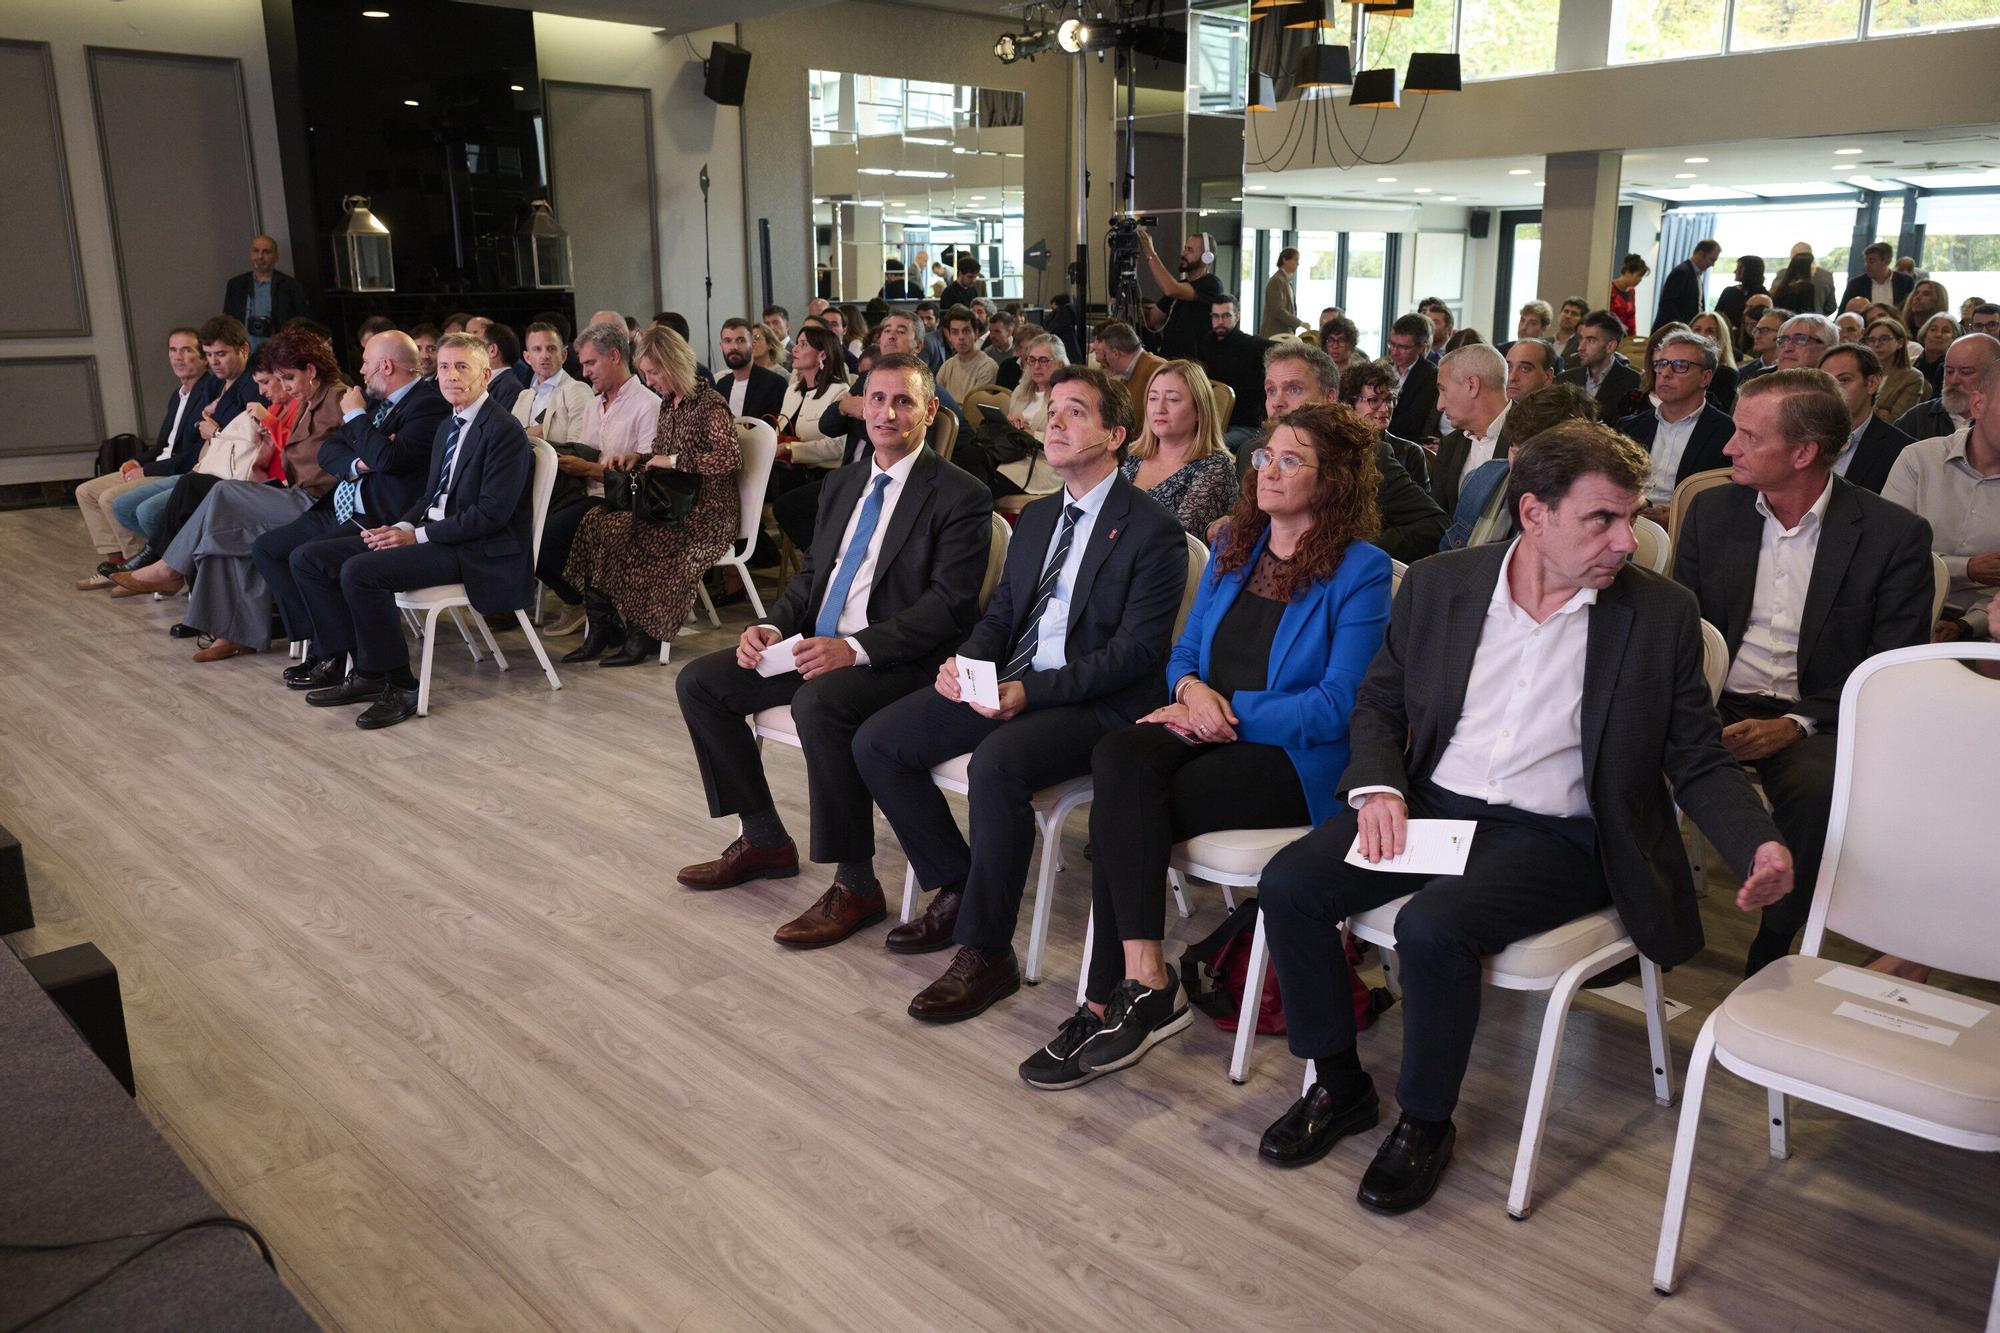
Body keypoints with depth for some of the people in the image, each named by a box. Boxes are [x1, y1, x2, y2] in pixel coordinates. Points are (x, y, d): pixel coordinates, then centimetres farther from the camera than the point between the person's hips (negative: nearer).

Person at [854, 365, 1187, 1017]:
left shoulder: (1153, 531, -7)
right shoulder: (1036, 517, 19)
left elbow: (1137, 650, -14)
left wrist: (1031, 690, -22)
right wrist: (964, 663, -4)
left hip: (1096, 702, -8)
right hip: (1008, 683, 8)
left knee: (995, 765, -36)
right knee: (876, 741, -6)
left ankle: (986, 954, -19)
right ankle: (957, 892, 7)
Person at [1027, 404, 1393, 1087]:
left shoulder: (1360, 571, -4)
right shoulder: (1235, 544, 17)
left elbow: (1338, 706, -10)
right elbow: (1185, 649, 20)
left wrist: (1229, 712, -13)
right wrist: (1193, 687, -5)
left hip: (1291, 758, -6)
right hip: (1207, 731, 6)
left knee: (1119, 811, -27)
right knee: (1118, 756, -29)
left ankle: (1110, 999, -15)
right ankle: (1143, 982, -28)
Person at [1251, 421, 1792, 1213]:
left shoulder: (1661, 614, -2)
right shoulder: (1437, 585, 3)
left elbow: (1700, 764, 3)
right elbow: (1377, 705, 12)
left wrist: (1759, 847, -16)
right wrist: (1378, 788, -7)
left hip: (1557, 835, -3)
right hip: (1431, 804, 4)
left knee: (1432, 925, -30)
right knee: (1288, 884, -17)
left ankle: (1425, 1123, -2)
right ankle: (1339, 1085, 6)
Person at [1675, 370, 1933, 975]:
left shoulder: (1896, 534, -3)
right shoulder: (1713, 511, 7)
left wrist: (1797, 725, -19)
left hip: (1814, 719, -3)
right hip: (1716, 706, 3)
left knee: (1819, 787, -36)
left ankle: (1769, 964, -15)